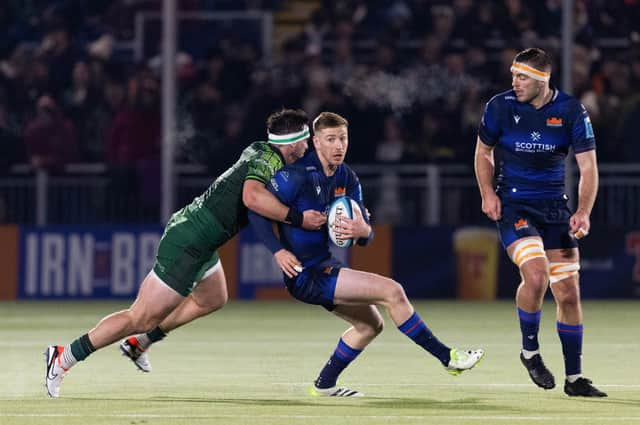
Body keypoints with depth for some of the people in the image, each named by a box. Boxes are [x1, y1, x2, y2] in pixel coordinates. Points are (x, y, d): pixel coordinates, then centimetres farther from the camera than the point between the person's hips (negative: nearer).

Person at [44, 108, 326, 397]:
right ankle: (63, 358, -1)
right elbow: (252, 197, -40)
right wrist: (297, 218, -34)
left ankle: (139, 343, 35)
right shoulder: (267, 161, -19)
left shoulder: (260, 152, 9)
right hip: (187, 246, -10)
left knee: (213, 300, 31)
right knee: (142, 318, -6)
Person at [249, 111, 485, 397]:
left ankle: (324, 384, 29)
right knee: (392, 292, -14)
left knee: (370, 324, 21)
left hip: (323, 266, 9)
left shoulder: (347, 179, 7)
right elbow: (257, 209, -17)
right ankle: (447, 357, -7)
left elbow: (365, 235, 5)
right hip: (304, 273, -9)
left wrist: (363, 231, -20)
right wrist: (278, 251, -25)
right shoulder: (299, 174, -17)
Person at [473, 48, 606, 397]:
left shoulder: (571, 111, -6)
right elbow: (483, 152, 10)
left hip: (555, 208, 2)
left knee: (569, 294, 0)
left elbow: (588, 167, -5)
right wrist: (488, 193, -5)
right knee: (536, 275, -25)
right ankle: (530, 351, -1)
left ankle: (574, 378, 13)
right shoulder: (500, 106, -6)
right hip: (513, 206, -2)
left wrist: (583, 212, -19)